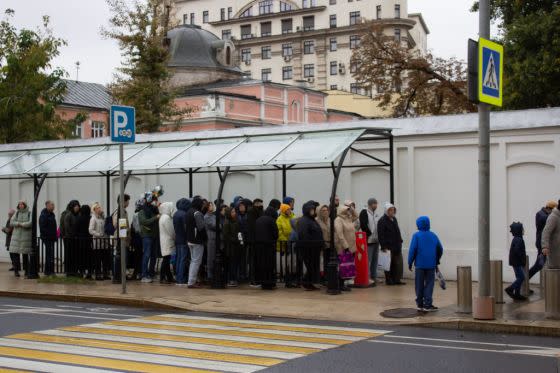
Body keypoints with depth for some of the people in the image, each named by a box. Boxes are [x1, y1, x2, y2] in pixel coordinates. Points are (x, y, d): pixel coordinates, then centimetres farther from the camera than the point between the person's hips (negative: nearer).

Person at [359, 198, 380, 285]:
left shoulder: (376, 215, 17)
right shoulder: (364, 213, -8)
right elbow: (363, 226, -16)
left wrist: (378, 236, 7)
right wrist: (370, 234, -13)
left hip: (376, 241, 8)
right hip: (368, 241, -8)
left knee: (374, 261, 11)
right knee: (368, 261, -8)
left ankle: (374, 277, 17)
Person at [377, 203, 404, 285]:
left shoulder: (394, 219, 16)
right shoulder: (382, 221, -10)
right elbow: (380, 235, -15)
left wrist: (400, 242, 17)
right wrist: (384, 247, -19)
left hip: (397, 246, 8)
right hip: (388, 247, -8)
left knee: (398, 264, 5)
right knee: (389, 264, -2)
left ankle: (397, 279, 11)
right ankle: (389, 280, 6)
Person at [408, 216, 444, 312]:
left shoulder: (416, 235, -5)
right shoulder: (433, 235, 5)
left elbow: (412, 250, -9)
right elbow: (440, 249, 8)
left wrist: (410, 263, 0)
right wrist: (436, 260, 21)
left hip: (419, 264, -2)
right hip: (431, 265, 2)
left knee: (419, 285, 9)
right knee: (429, 284, 3)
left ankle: (420, 304, 15)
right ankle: (428, 305, -3)